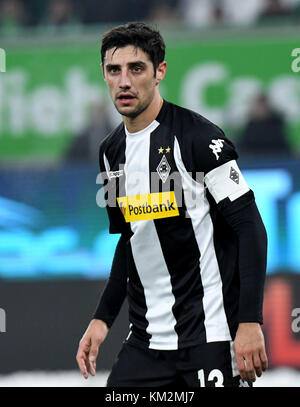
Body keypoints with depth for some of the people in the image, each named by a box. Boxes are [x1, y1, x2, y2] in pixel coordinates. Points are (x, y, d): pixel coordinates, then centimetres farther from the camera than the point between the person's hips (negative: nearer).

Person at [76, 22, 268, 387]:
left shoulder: (197, 136, -11)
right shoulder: (111, 151, 12)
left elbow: (250, 227, -14)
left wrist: (250, 322, -20)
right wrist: (102, 319, 16)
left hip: (212, 336, -7)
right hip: (146, 339, 7)